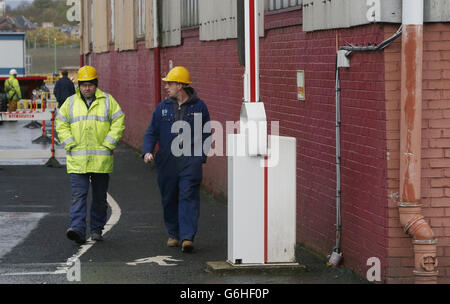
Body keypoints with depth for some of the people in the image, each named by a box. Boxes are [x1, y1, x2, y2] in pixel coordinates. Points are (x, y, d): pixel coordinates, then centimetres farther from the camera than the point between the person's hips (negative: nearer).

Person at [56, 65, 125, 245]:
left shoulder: (107, 101, 4)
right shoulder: (70, 103, 8)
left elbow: (118, 122, 1)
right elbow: (61, 124, 10)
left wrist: (108, 144, -8)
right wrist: (70, 144, -3)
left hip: (101, 159, 0)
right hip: (77, 160, 0)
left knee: (100, 197, 8)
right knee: (78, 195, -10)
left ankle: (97, 229, 19)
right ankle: (77, 230, -18)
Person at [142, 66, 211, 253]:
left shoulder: (198, 107, 3)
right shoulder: (163, 108, 9)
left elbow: (206, 134, 9)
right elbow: (151, 132, 10)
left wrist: (201, 156, -1)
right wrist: (147, 151, -7)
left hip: (190, 161, -3)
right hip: (167, 161, 3)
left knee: (189, 198, -11)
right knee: (169, 200, 9)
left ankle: (187, 237, -16)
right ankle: (174, 234, 24)